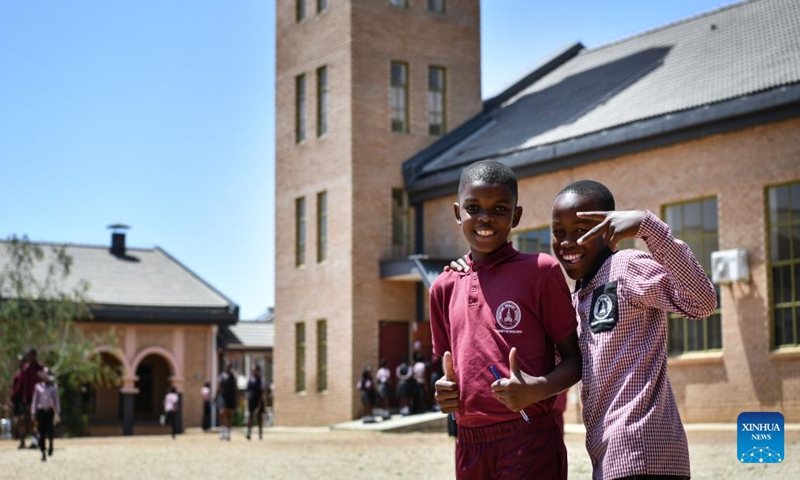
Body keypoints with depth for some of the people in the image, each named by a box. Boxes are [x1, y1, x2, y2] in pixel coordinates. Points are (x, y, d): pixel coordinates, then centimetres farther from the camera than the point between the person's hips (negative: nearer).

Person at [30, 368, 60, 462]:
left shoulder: (53, 387, 5)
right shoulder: (38, 387, 6)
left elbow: (57, 400, 7)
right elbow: (34, 400, 9)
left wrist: (57, 413, 2)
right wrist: (33, 413, 5)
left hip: (50, 411, -1)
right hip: (41, 411, 1)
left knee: (50, 431, -8)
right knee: (42, 433, 0)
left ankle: (51, 445, 22)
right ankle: (43, 453, 6)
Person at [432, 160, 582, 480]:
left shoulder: (540, 271, -3)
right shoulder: (444, 287, 11)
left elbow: (574, 359, -2)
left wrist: (536, 389, -21)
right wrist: (445, 388, 0)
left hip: (529, 442, -5)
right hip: (469, 447, 5)